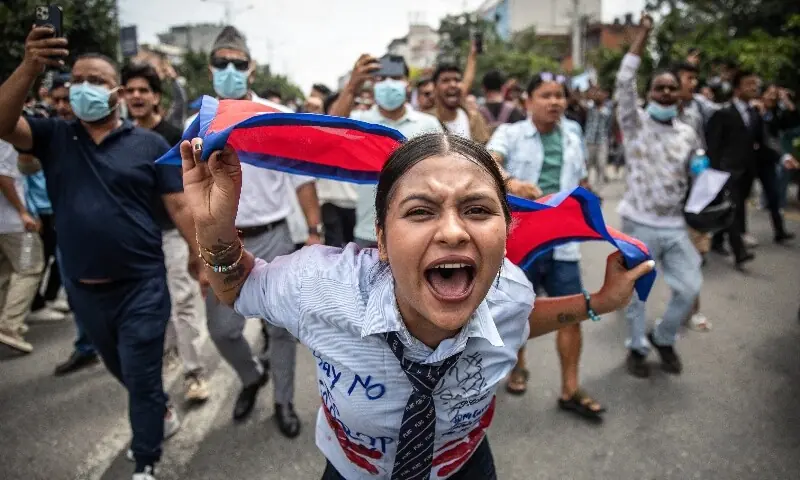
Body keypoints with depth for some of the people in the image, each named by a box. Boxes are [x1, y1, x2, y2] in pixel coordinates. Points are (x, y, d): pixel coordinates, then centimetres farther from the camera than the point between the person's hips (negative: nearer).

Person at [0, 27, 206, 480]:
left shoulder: (150, 144, -5)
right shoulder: (53, 136, 2)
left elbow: (180, 206, -6)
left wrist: (202, 259, -9)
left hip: (142, 285, -4)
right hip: (84, 288, 4)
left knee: (142, 376, 4)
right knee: (123, 370, 24)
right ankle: (163, 412, 51)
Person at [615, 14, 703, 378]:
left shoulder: (688, 134, 9)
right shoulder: (635, 123, -4)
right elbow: (624, 81, -18)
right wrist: (644, 33, -17)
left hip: (675, 226, 4)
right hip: (639, 225, -4)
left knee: (690, 288, 4)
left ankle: (663, 338, 30)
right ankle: (637, 348, 27)